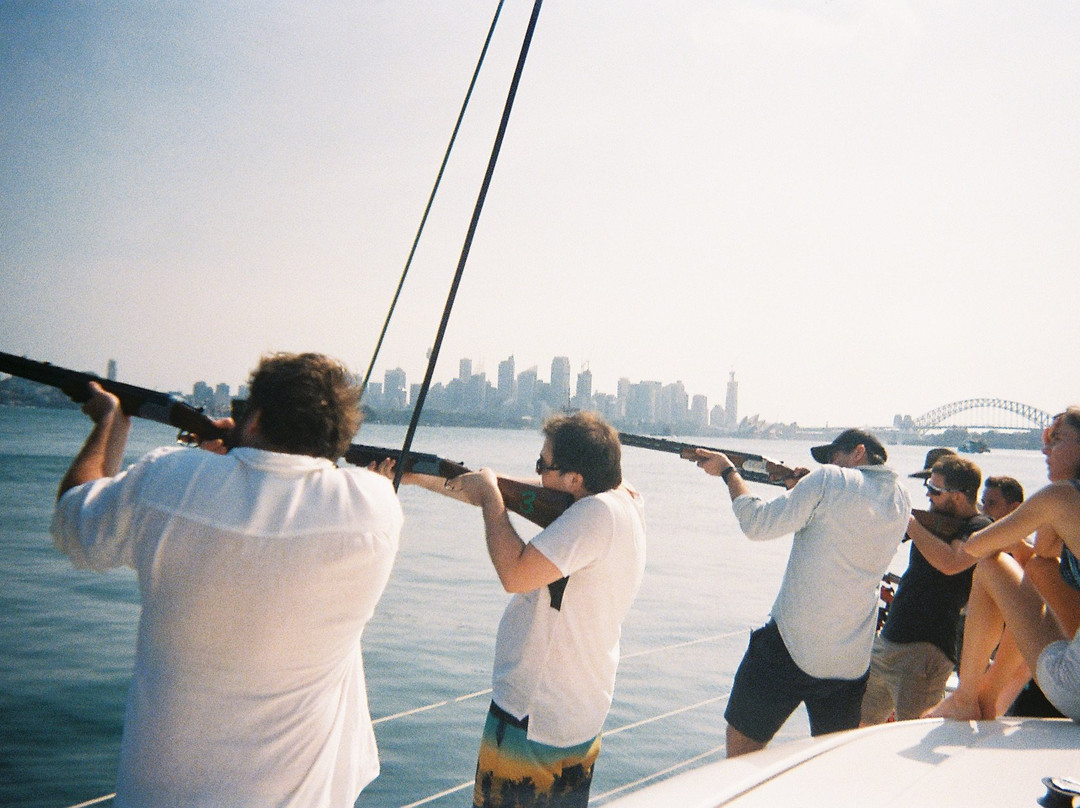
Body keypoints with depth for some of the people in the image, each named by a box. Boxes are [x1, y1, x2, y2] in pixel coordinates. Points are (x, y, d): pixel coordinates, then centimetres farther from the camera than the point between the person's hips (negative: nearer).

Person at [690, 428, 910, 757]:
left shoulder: (830, 481, -11)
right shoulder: (901, 501, 7)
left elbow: (758, 524, -9)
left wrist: (728, 471, 3)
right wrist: (808, 487, 11)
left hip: (791, 647, -6)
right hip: (852, 661, 6)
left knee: (741, 751, 9)